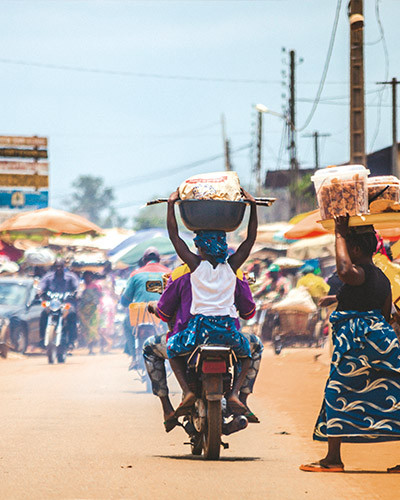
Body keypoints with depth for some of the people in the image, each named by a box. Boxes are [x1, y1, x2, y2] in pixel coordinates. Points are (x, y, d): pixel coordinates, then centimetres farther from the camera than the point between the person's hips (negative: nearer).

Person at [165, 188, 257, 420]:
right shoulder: (232, 266, 4)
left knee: (173, 349, 26)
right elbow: (251, 238, 13)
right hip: (228, 328, 1)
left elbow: (174, 235, 5)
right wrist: (253, 205, 17)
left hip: (201, 326, -1)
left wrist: (172, 203, 12)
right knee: (247, 353, 30)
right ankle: (235, 393, 4)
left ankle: (187, 391, 2)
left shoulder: (196, 264, 0)